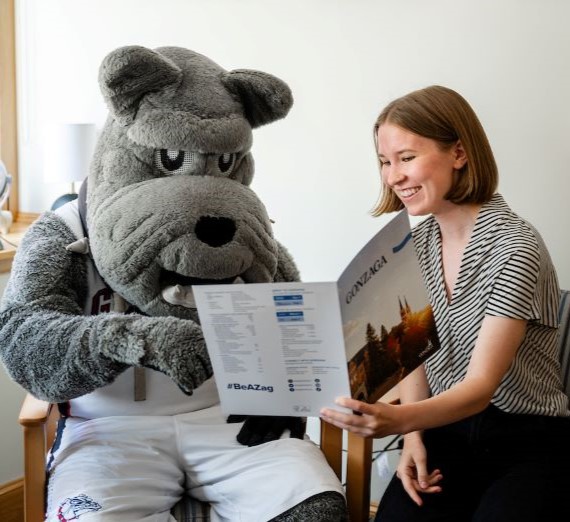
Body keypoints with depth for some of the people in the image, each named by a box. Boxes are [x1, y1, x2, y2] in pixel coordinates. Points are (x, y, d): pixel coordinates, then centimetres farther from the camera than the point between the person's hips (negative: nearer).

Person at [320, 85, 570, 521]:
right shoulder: (420, 240, 2)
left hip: (529, 445, -4)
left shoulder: (514, 249, -19)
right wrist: (413, 436, -9)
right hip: (447, 428, 5)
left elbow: (480, 386, -25)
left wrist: (399, 419, -43)